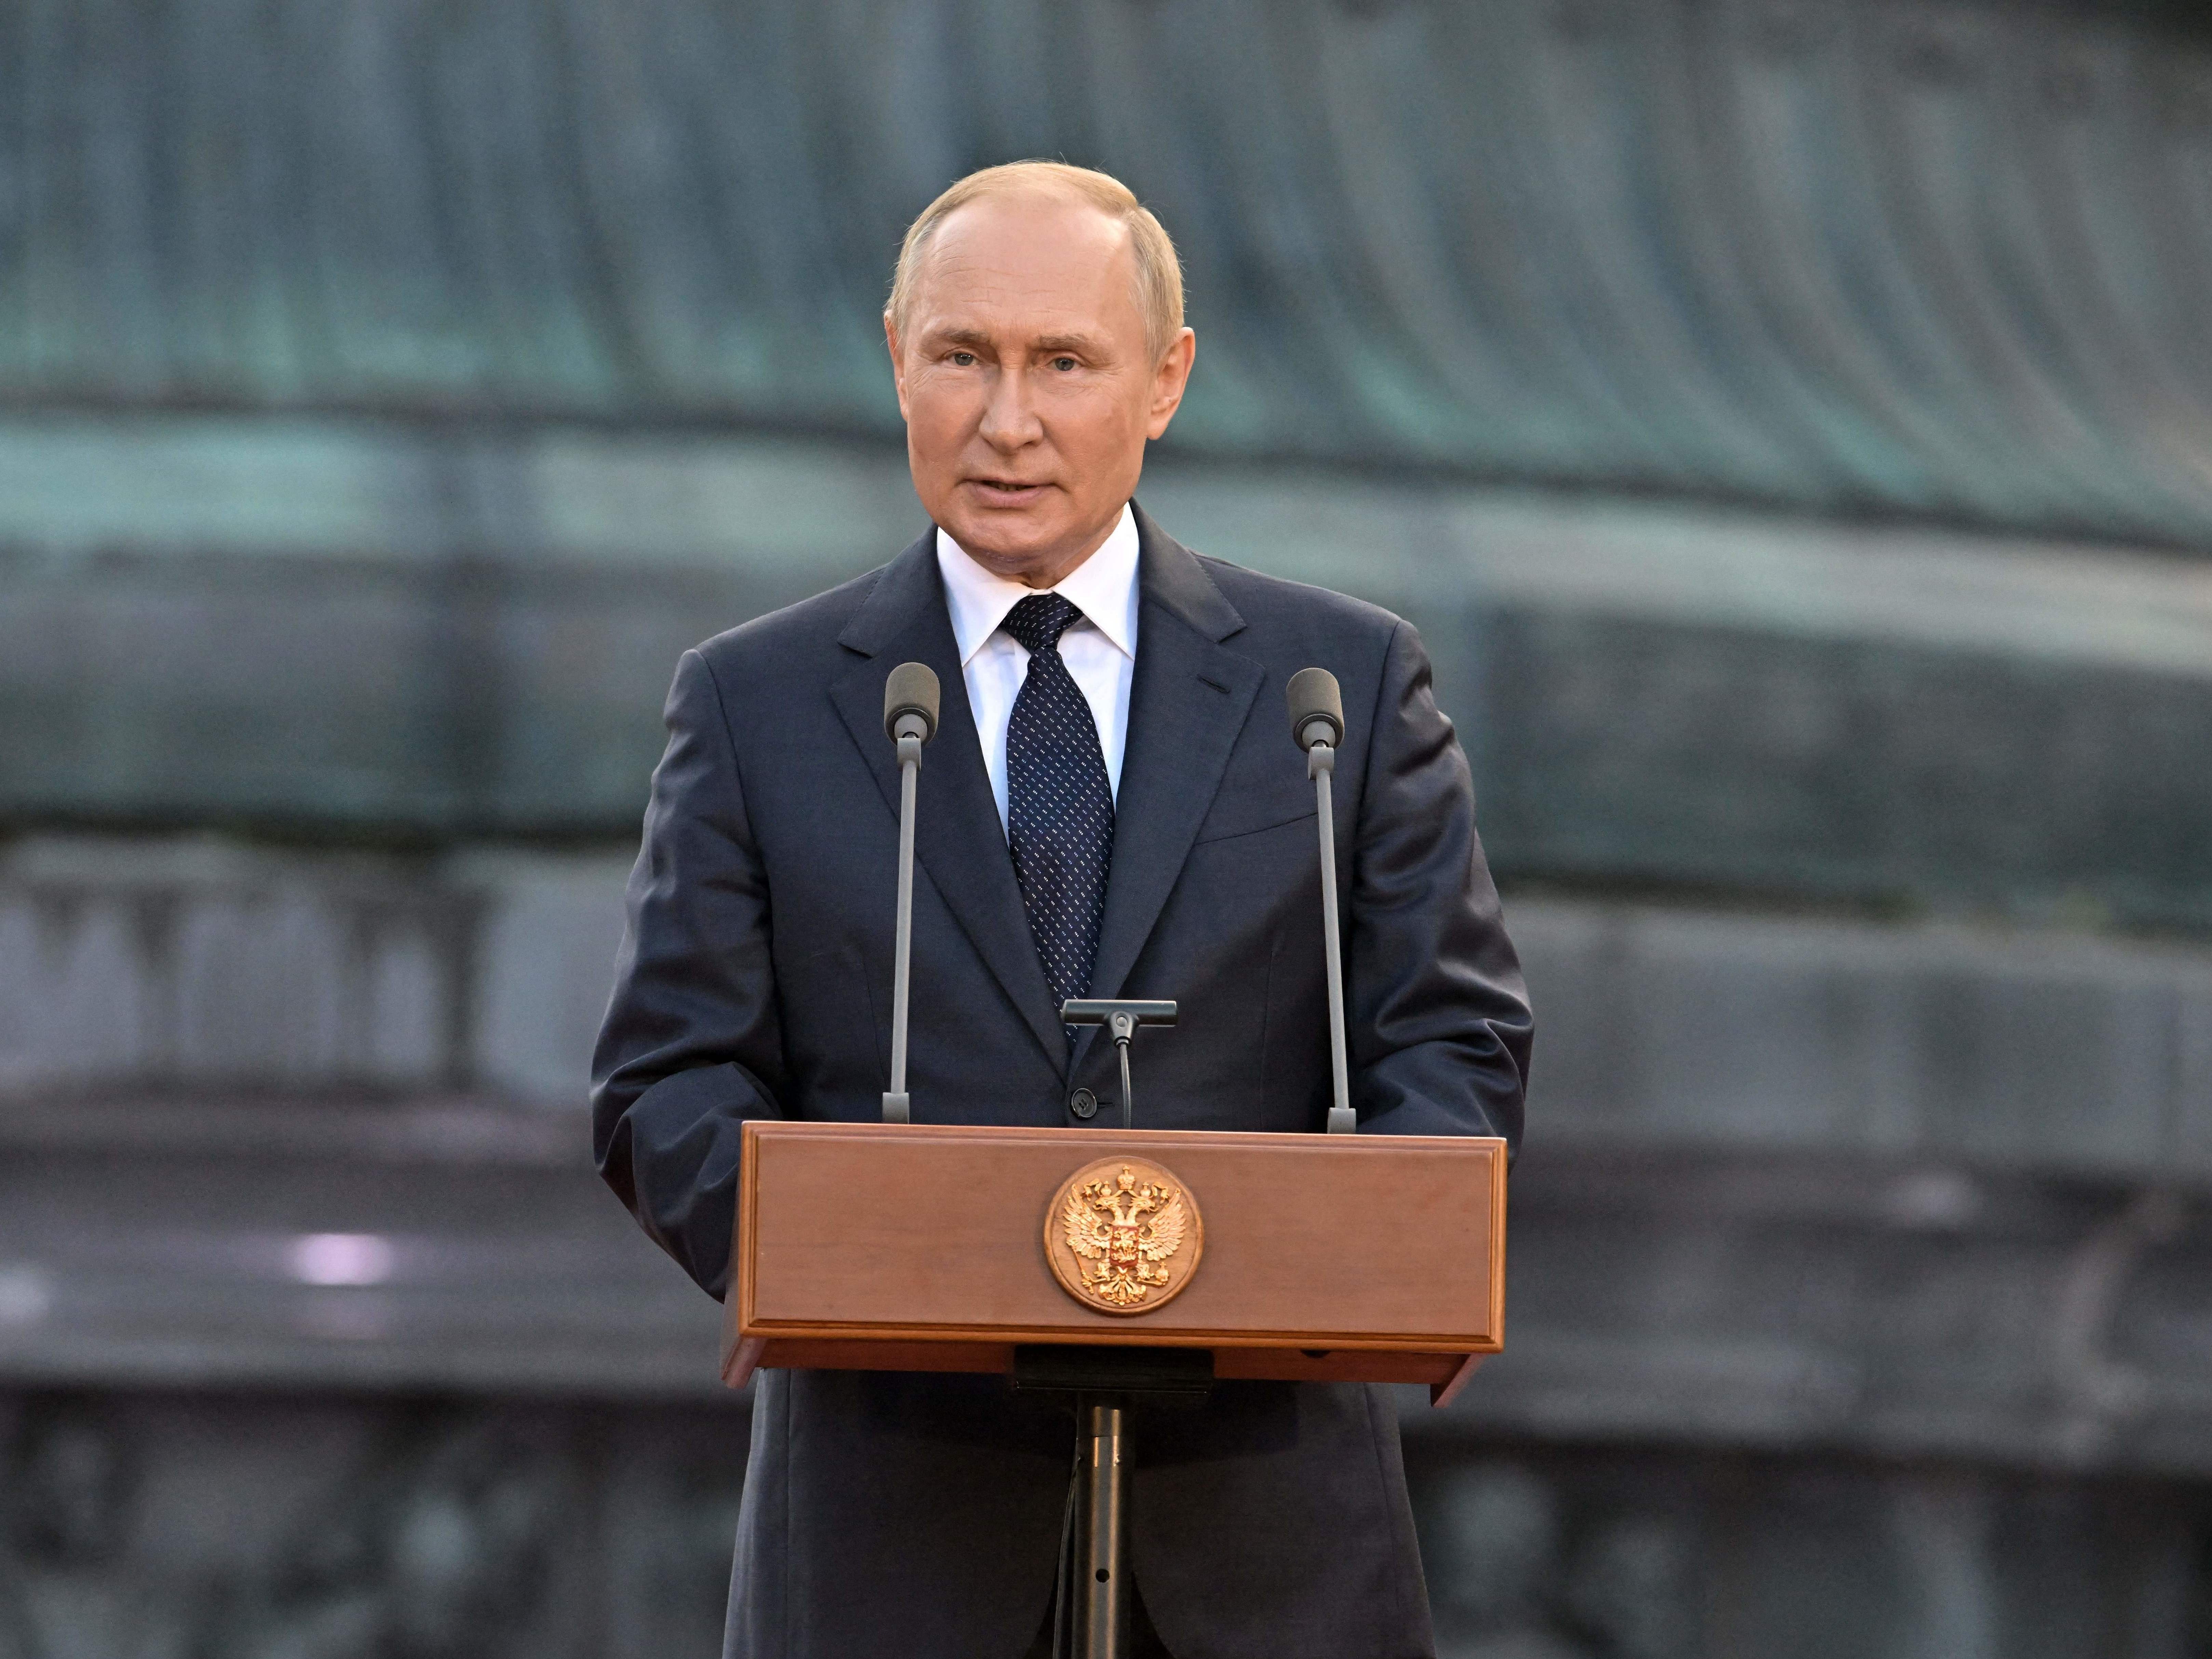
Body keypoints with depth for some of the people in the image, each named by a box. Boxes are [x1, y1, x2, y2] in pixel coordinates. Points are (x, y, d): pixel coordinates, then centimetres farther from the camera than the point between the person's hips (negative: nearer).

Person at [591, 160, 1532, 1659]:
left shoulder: (1350, 681, 9)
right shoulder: (760, 704, 8)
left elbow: (1455, 1042, 6)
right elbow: (670, 1089, 4)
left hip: (1263, 1537, 1)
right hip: (898, 1532, 0)